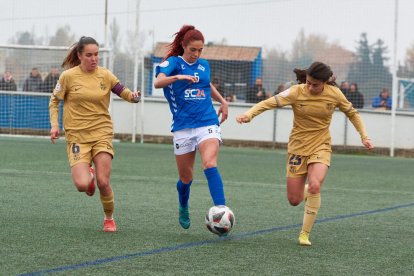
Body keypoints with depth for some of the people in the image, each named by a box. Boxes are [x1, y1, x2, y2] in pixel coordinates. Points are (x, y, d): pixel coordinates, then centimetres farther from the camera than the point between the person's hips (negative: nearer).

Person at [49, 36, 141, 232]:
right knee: (82, 185, -16)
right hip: (77, 135, -1)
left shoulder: (105, 75, 0)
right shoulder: (68, 76, -4)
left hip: (102, 133, 1)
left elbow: (124, 93, 3)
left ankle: (109, 219, 19)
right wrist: (54, 124, -4)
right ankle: (87, 174, 23)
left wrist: (134, 96, -20)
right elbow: (54, 101, 8)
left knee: (103, 183, -8)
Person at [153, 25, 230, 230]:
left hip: (208, 123, 1)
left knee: (209, 165, -24)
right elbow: (158, 82, -23)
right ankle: (183, 209, 37)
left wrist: (222, 101, 22)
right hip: (183, 127, -1)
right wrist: (178, 77, -39)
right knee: (185, 178, 8)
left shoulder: (204, 65, 11)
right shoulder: (173, 62, -3)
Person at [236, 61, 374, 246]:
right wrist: (249, 114, -36)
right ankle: (308, 191, 40)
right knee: (294, 200, 1)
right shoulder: (297, 92, -14)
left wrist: (364, 137, 3)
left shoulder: (334, 94, -9)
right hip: (297, 147, 1)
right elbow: (269, 103, -21)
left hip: (321, 147, -1)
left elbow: (352, 113, 9)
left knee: (314, 186, -28)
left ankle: (305, 234, -14)